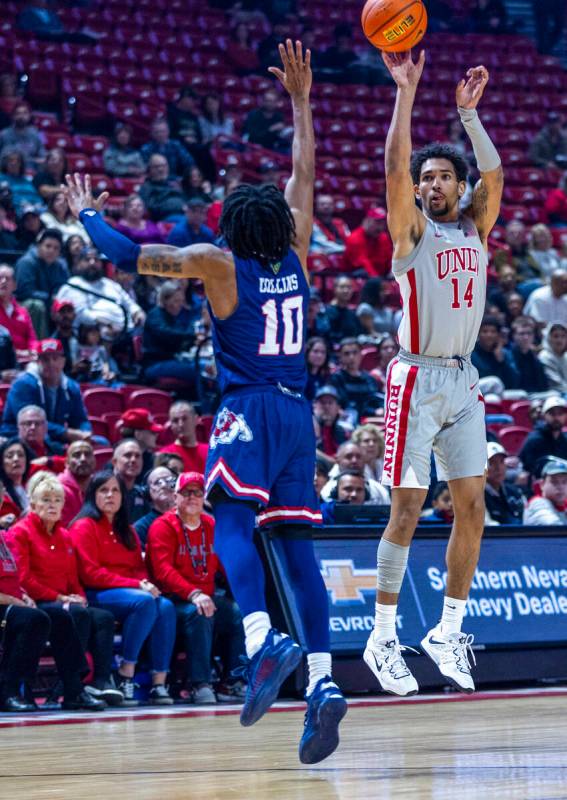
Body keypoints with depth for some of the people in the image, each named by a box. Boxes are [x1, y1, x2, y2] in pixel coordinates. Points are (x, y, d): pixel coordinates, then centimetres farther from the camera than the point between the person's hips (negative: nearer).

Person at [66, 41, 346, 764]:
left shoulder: (218, 263, -2)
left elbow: (128, 256, 2)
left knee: (233, 520, -13)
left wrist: (87, 214, 20)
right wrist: (300, 100, 30)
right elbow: (303, 175, 23)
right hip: (297, 411, 5)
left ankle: (263, 638, -40)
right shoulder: (296, 257, 10)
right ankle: (322, 681, -12)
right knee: (295, 546, 1)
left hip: (248, 409, -5)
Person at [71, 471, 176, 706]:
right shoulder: (85, 526, -1)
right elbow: (90, 574, -10)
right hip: (98, 596, -6)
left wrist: (145, 582, -6)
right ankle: (125, 676, -28)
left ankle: (159, 683, -29)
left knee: (166, 607, -24)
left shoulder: (127, 530, 22)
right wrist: (136, 585, -15)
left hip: (133, 590, 6)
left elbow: (139, 567, 20)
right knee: (144, 602, -33)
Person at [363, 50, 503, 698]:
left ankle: (448, 631, 11)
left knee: (471, 507, 2)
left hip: (463, 383, 6)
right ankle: (383, 638, -3)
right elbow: (395, 168, -13)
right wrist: (405, 91, -15)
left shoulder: (473, 230, 14)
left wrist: (469, 111, 5)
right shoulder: (412, 229, 0)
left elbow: (493, 175, 7)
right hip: (418, 379, -6)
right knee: (407, 509, -7)